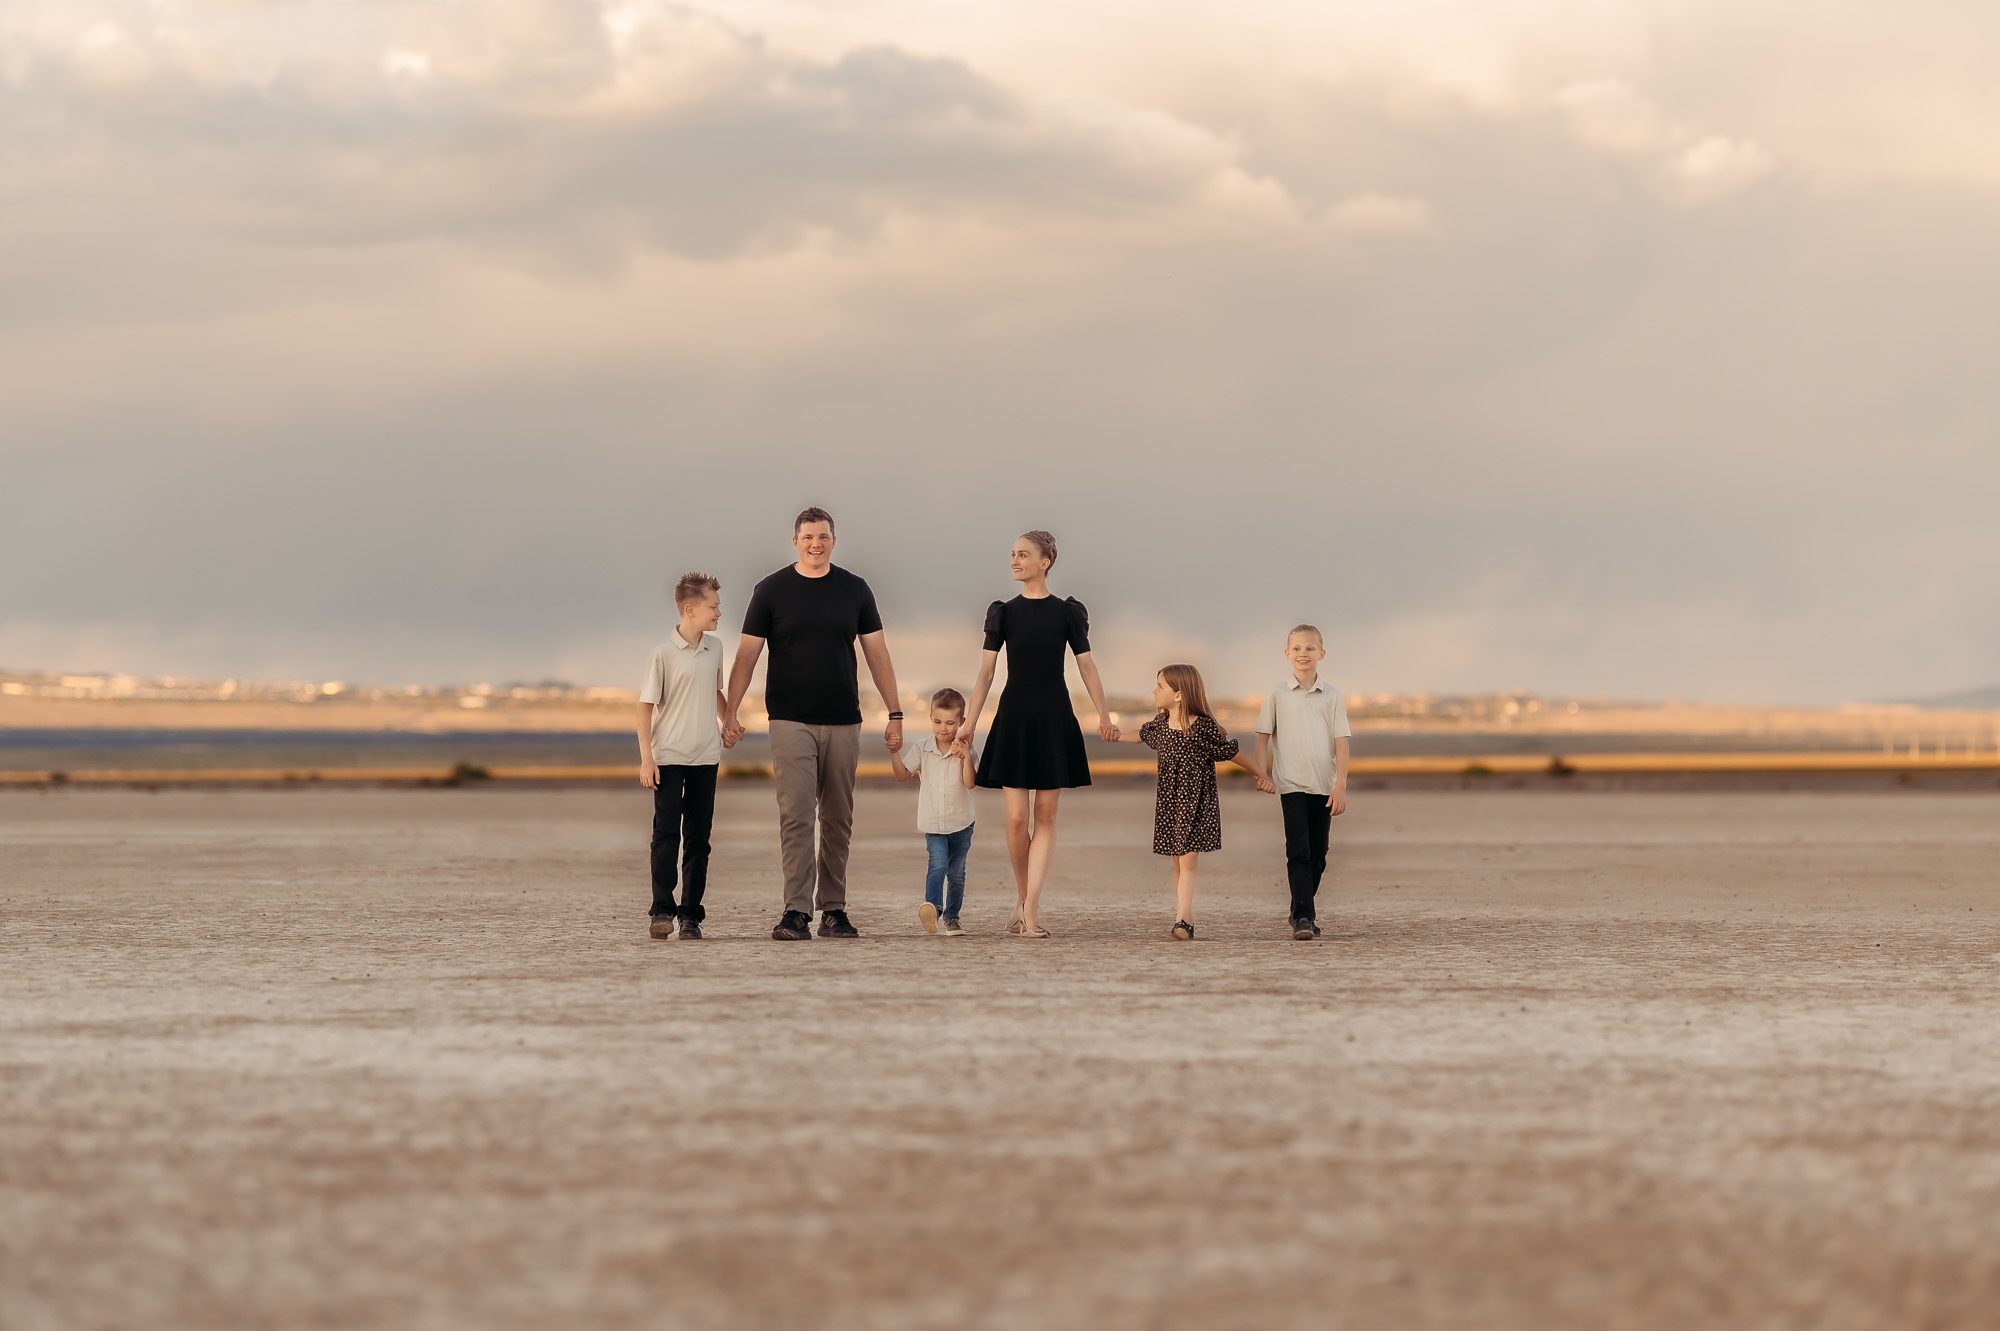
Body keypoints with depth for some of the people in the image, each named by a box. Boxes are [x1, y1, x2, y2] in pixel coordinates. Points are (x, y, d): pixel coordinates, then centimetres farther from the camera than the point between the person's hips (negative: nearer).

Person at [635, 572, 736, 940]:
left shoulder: (714, 648, 7)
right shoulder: (665, 653, -10)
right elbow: (646, 705, -8)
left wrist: (728, 723, 9)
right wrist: (646, 758, -11)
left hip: (705, 757, 5)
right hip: (668, 757, -5)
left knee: (698, 837, 5)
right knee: (666, 834, -5)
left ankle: (691, 914, 9)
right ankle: (662, 910, -2)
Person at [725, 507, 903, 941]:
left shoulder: (854, 590, 7)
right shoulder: (772, 591, 1)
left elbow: (878, 656, 9)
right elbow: (747, 655, 0)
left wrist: (895, 715, 5)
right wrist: (730, 712, -10)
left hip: (843, 722, 3)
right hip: (791, 721, -3)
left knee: (838, 820, 6)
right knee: (796, 816, -10)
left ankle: (833, 909, 12)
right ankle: (796, 912, -12)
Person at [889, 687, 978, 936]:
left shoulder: (963, 749, -8)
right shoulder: (922, 747, -4)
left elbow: (970, 783, -18)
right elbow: (903, 774, -1)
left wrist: (966, 758, -31)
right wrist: (894, 751, -13)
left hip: (960, 822, 1)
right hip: (933, 822, -1)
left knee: (956, 872, 11)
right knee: (938, 865, -22)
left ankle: (952, 917, 25)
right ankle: (932, 906, -39)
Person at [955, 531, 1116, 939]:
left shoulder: (1067, 612, 2)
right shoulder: (1004, 612, 5)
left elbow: (1086, 665, 1)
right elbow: (986, 671, 4)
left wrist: (1103, 715, -9)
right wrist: (970, 721, -2)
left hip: (1053, 720, -1)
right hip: (1014, 718, 1)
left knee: (1045, 816, -3)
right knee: (1017, 818, -3)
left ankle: (1030, 909, -6)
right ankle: (1022, 901, 14)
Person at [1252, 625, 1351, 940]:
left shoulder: (1332, 696, 5)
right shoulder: (1278, 694, 2)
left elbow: (1341, 743, 3)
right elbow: (1263, 738, 6)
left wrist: (1340, 786, -4)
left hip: (1323, 786, 2)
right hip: (1291, 784, -2)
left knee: (1317, 855, 8)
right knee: (1298, 852, -12)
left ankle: (1303, 911, 22)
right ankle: (1303, 916, -16)